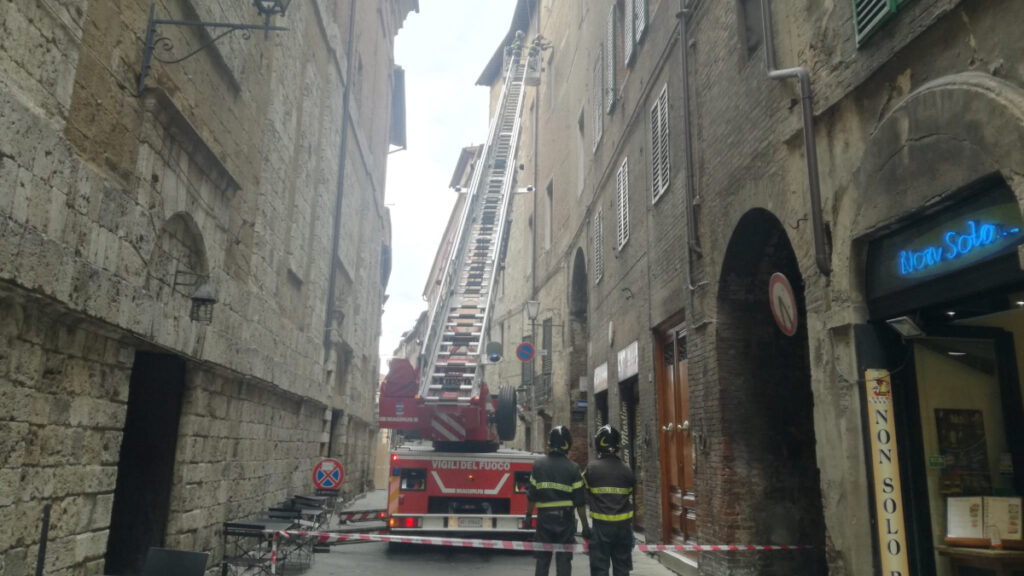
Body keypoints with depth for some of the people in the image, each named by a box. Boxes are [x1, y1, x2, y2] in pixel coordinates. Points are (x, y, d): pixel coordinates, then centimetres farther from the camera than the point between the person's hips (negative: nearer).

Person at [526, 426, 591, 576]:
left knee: (542, 559, 11)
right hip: (565, 518, -1)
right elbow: (579, 501, -7)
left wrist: (529, 515, 11)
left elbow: (532, 494, -2)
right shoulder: (572, 468, -7)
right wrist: (585, 526, -1)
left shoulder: (538, 464, -3)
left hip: (544, 518, 1)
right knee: (563, 560, 6)